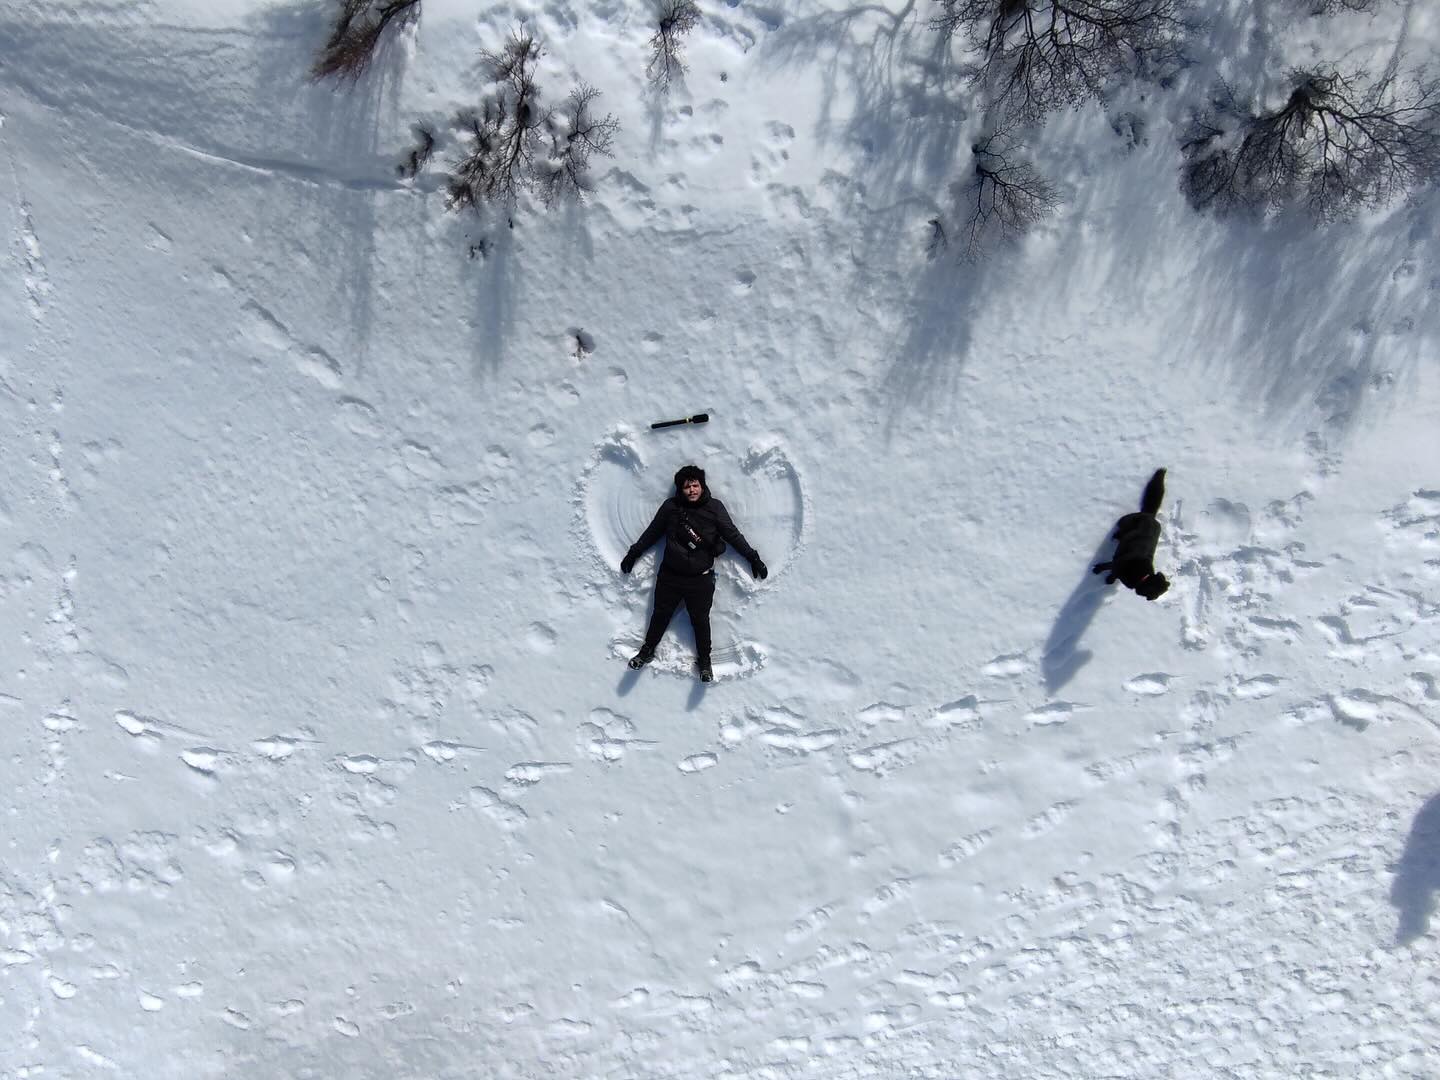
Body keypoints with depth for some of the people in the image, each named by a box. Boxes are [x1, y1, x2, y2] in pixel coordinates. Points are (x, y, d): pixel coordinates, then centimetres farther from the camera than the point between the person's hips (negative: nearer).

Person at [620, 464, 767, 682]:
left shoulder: (714, 507, -5)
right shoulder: (670, 506, -1)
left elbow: (732, 534, 0)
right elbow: (652, 532, 11)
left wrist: (753, 558, 0)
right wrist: (633, 554, 17)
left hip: (700, 579, -1)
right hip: (669, 576, 2)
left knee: (700, 620, 8)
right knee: (660, 615, 14)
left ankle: (704, 660, 25)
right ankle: (648, 651, 33)